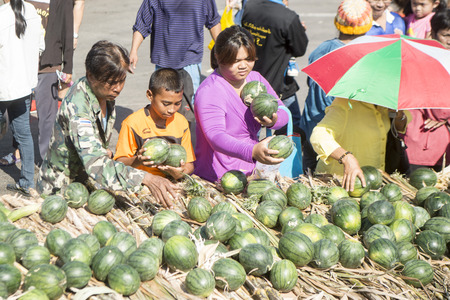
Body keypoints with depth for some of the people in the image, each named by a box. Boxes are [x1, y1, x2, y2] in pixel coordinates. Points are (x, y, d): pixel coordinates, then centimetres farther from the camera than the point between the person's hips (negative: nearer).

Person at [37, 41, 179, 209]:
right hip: (59, 189, -7)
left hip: (85, 182, 8)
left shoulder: (106, 93, -2)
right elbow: (95, 163, -41)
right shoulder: (77, 105, -28)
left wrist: (105, 151, -1)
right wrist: (146, 179, -49)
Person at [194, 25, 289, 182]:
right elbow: (216, 136, -30)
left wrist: (273, 120, -15)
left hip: (251, 170, 7)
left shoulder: (256, 78, 8)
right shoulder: (208, 91, -16)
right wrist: (252, 151, -48)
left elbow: (283, 112, 11)